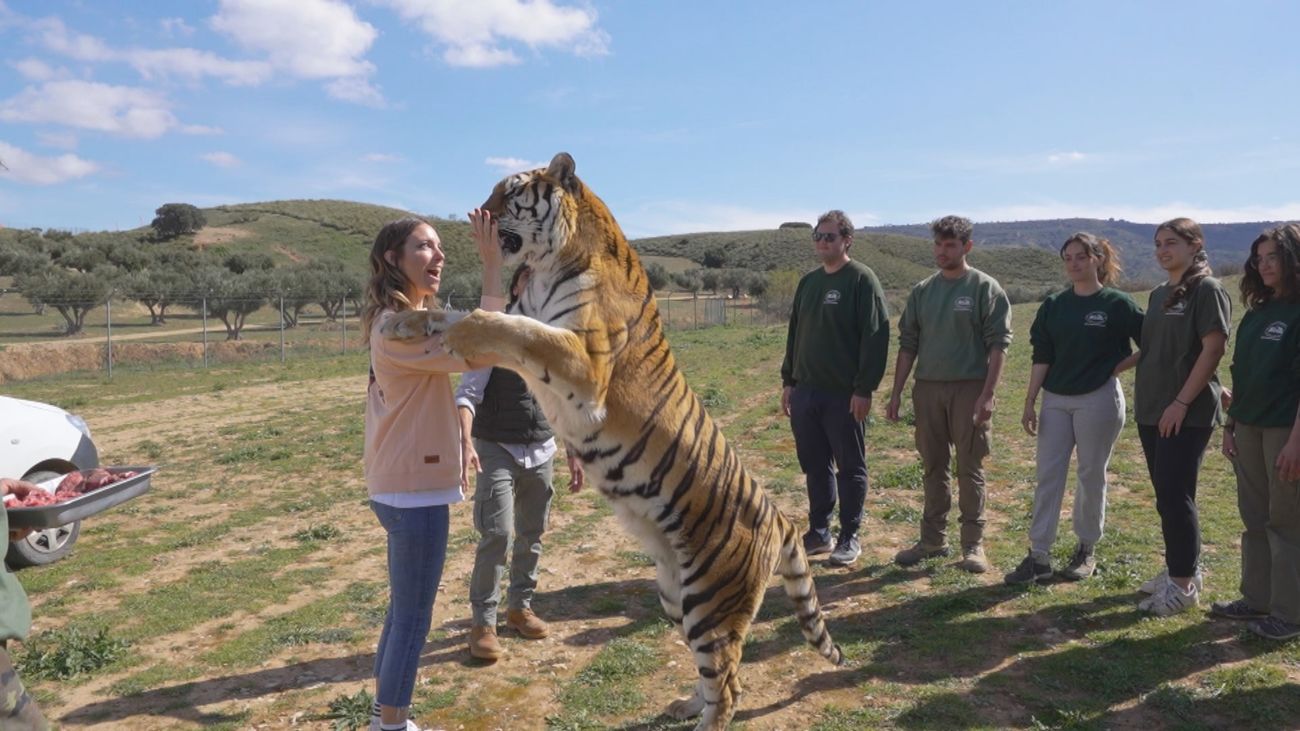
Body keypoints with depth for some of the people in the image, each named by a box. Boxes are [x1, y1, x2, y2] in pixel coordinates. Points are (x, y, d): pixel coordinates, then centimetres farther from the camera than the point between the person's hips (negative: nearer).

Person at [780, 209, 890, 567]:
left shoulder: (861, 280, -8)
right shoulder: (808, 282, 13)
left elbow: (875, 337, -14)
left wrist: (864, 389, -18)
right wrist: (788, 381, 14)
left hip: (845, 394, -6)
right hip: (806, 392, 7)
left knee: (850, 468, 6)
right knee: (815, 466, 13)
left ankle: (849, 537, 17)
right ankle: (819, 533, 24)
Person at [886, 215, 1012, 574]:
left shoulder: (985, 288, -2)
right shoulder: (922, 291, 10)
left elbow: (998, 344, -7)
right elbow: (907, 344, 10)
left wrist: (988, 393, -15)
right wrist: (896, 394, 6)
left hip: (969, 389, -4)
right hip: (927, 389, 4)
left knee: (970, 470, 3)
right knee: (933, 468, 11)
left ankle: (973, 543, 13)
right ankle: (933, 539, 21)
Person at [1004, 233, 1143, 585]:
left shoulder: (1117, 303, -3)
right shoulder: (1054, 305, 7)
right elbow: (1041, 357, 5)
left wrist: (1118, 367, -6)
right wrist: (1030, 401, 0)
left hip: (1099, 400, -3)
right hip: (1055, 400, 4)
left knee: (1092, 476, 7)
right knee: (1048, 476, 1)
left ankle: (1086, 549, 24)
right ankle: (1039, 556, 4)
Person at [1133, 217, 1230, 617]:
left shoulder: (1207, 290, -8)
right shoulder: (1159, 295, 15)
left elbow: (1213, 349, -15)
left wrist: (1182, 402, -18)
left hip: (1187, 414, -8)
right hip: (1151, 411, 8)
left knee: (1175, 496, -6)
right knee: (1166, 495, 12)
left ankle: (1184, 584, 6)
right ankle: (1180, 569, 25)